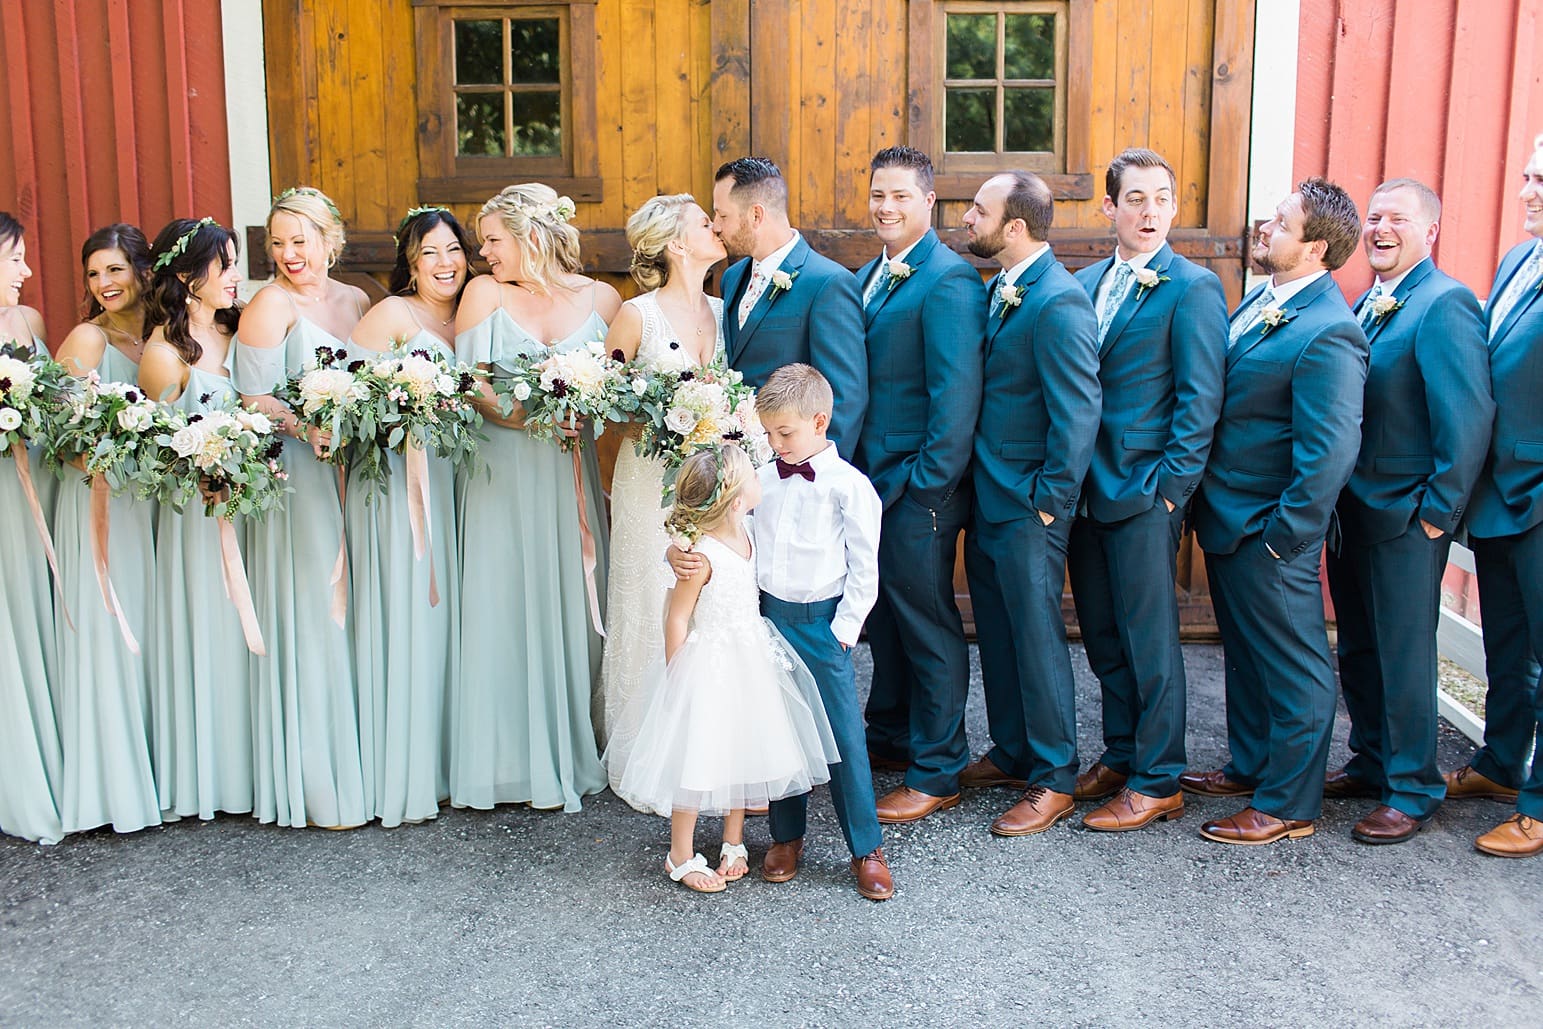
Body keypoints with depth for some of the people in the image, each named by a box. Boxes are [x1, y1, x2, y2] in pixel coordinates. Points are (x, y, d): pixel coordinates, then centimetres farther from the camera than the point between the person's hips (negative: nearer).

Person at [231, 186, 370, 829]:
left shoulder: (357, 301, 12)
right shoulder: (271, 304, -6)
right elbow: (253, 399, -11)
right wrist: (310, 429, -25)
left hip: (354, 477, 6)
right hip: (298, 480, -6)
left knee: (354, 614, 11)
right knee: (309, 620, -2)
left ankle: (359, 762, 22)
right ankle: (315, 785, 7)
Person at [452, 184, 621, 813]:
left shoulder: (600, 299, 3)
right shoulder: (484, 293, 2)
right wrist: (526, 416, -14)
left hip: (569, 472, 1)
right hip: (504, 471, -1)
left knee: (570, 604, 6)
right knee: (503, 607, 2)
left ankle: (572, 749, 20)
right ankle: (512, 759, 12)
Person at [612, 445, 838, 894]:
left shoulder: (745, 535, -3)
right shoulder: (703, 555, -25)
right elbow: (677, 619, -16)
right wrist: (677, 678, -11)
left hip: (749, 661, 8)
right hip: (710, 667, -8)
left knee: (744, 751, 17)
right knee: (699, 760, 4)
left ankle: (733, 843, 35)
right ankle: (680, 856, 22)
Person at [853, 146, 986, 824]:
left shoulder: (947, 278, -14)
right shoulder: (868, 277, 13)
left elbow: (957, 393, -19)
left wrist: (927, 484, -18)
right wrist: (857, 473, 10)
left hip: (918, 488, -8)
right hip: (870, 480, 8)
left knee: (928, 626, 2)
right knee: (884, 614, 19)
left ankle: (937, 773, 15)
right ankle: (889, 736, 36)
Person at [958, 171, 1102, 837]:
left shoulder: (1058, 302, -19)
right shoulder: (997, 290, 9)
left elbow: (1078, 413, -20)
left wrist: (1050, 501, -16)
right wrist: (975, 488, 12)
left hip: (1028, 506, -9)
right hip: (986, 499, 9)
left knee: (1036, 633, 1)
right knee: (996, 628, 17)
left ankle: (1054, 778, 14)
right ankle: (1011, 750, 33)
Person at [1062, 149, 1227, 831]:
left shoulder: (1193, 288, -7)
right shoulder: (1084, 284, 12)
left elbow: (1201, 399, -11)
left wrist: (1170, 486, -14)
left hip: (1145, 494, -6)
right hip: (1087, 488, 6)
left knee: (1149, 638, 2)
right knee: (1103, 636, 15)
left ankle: (1157, 782, 13)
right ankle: (1119, 756, 30)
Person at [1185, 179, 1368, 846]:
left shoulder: (1326, 332, -22)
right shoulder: (1259, 303, 6)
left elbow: (1330, 452, -24)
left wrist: (1284, 538, -19)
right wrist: (1210, 509, 11)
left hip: (1269, 534, -9)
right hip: (1226, 518, 9)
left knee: (1293, 666, 6)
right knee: (1246, 654, 23)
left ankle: (1288, 805, 20)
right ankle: (1250, 766, 41)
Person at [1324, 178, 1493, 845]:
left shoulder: (1444, 304, -15)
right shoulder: (1366, 305, 12)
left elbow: (1469, 419, -20)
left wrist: (1437, 511, -17)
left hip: (1407, 520, -8)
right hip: (1353, 510, 8)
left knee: (1404, 656, 2)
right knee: (1357, 649, 17)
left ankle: (1412, 791, 15)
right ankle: (1372, 764, 33)